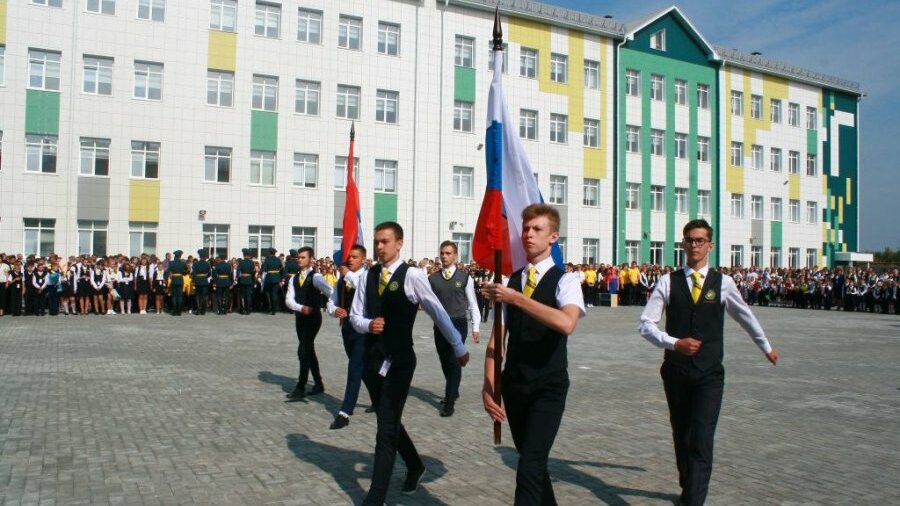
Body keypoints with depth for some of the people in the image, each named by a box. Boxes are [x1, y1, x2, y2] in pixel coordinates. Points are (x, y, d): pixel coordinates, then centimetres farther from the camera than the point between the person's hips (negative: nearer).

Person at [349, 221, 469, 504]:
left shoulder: (412, 275, -12)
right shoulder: (368, 277, 4)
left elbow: (437, 312, -6)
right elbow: (355, 316, 9)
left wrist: (459, 348, 1)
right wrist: (368, 324, -14)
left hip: (400, 361, -6)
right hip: (374, 358, 6)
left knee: (386, 429, -6)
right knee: (389, 422, 20)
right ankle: (415, 465, 45)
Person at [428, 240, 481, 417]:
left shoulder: (464, 277, -2)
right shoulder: (432, 278, 3)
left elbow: (472, 303, 0)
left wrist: (475, 327, -4)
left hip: (458, 324, -3)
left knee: (454, 362, -8)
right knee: (445, 362, 15)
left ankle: (449, 402, -5)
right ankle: (453, 391, 37)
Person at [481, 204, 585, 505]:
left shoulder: (566, 280, -8)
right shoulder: (508, 282, 5)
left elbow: (567, 324, -29)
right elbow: (496, 339, 4)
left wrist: (516, 298, -31)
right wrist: (489, 387, -4)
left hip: (549, 387, -5)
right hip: (514, 386, 5)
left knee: (530, 466, -11)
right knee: (532, 461, 18)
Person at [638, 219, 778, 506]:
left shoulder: (723, 283, 1)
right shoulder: (668, 282, -2)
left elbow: (745, 317, 18)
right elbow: (646, 325, -4)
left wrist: (766, 347, 30)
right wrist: (674, 343, -19)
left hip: (710, 374, -1)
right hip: (676, 372, 1)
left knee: (701, 440, -13)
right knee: (681, 437, 16)